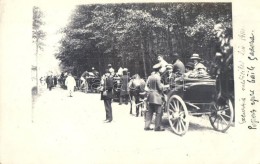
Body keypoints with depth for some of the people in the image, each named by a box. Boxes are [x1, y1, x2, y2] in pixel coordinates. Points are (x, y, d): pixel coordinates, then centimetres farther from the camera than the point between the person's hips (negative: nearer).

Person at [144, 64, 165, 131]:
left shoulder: (150, 77, 9)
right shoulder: (157, 77, -13)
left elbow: (147, 85, 12)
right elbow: (160, 87, -14)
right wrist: (163, 85, 5)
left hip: (150, 95, 8)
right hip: (156, 96, -8)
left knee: (150, 111, 12)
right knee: (159, 112, 0)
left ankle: (147, 126, 13)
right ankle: (157, 127, 2)